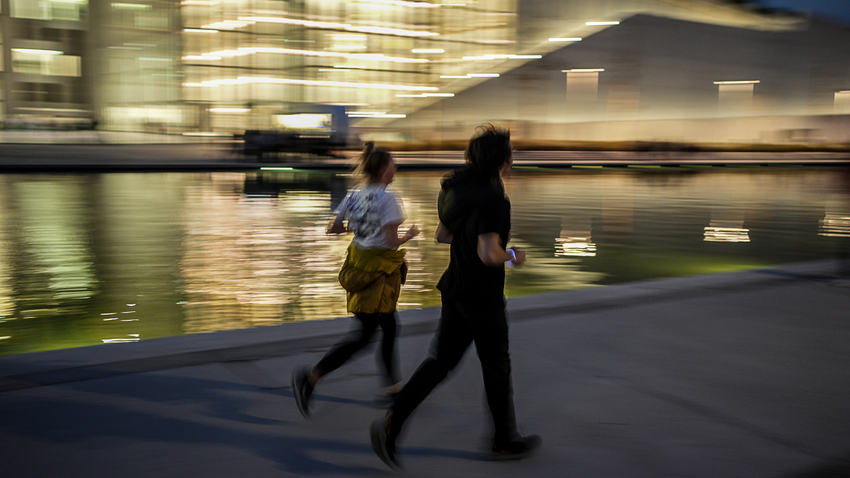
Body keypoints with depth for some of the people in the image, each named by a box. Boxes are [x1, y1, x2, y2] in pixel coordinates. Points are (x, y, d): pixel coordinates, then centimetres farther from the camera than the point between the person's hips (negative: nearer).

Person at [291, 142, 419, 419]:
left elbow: (333, 228, 10)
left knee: (389, 328, 18)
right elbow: (392, 241, -19)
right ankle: (311, 376, -11)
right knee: (364, 335, -4)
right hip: (380, 269, -8)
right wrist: (408, 236, 0)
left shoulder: (353, 196, 5)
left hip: (358, 262, 8)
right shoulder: (387, 199, -16)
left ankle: (394, 386, 26)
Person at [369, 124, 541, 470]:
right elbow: (488, 254, -28)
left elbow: (442, 235, 15)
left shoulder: (456, 189, 4)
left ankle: (391, 423, -1)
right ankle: (505, 441, 27)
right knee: (496, 367, 10)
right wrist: (512, 257, -9)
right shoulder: (493, 198, -22)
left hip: (456, 288, 8)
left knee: (441, 360, 11)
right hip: (482, 295, -8)